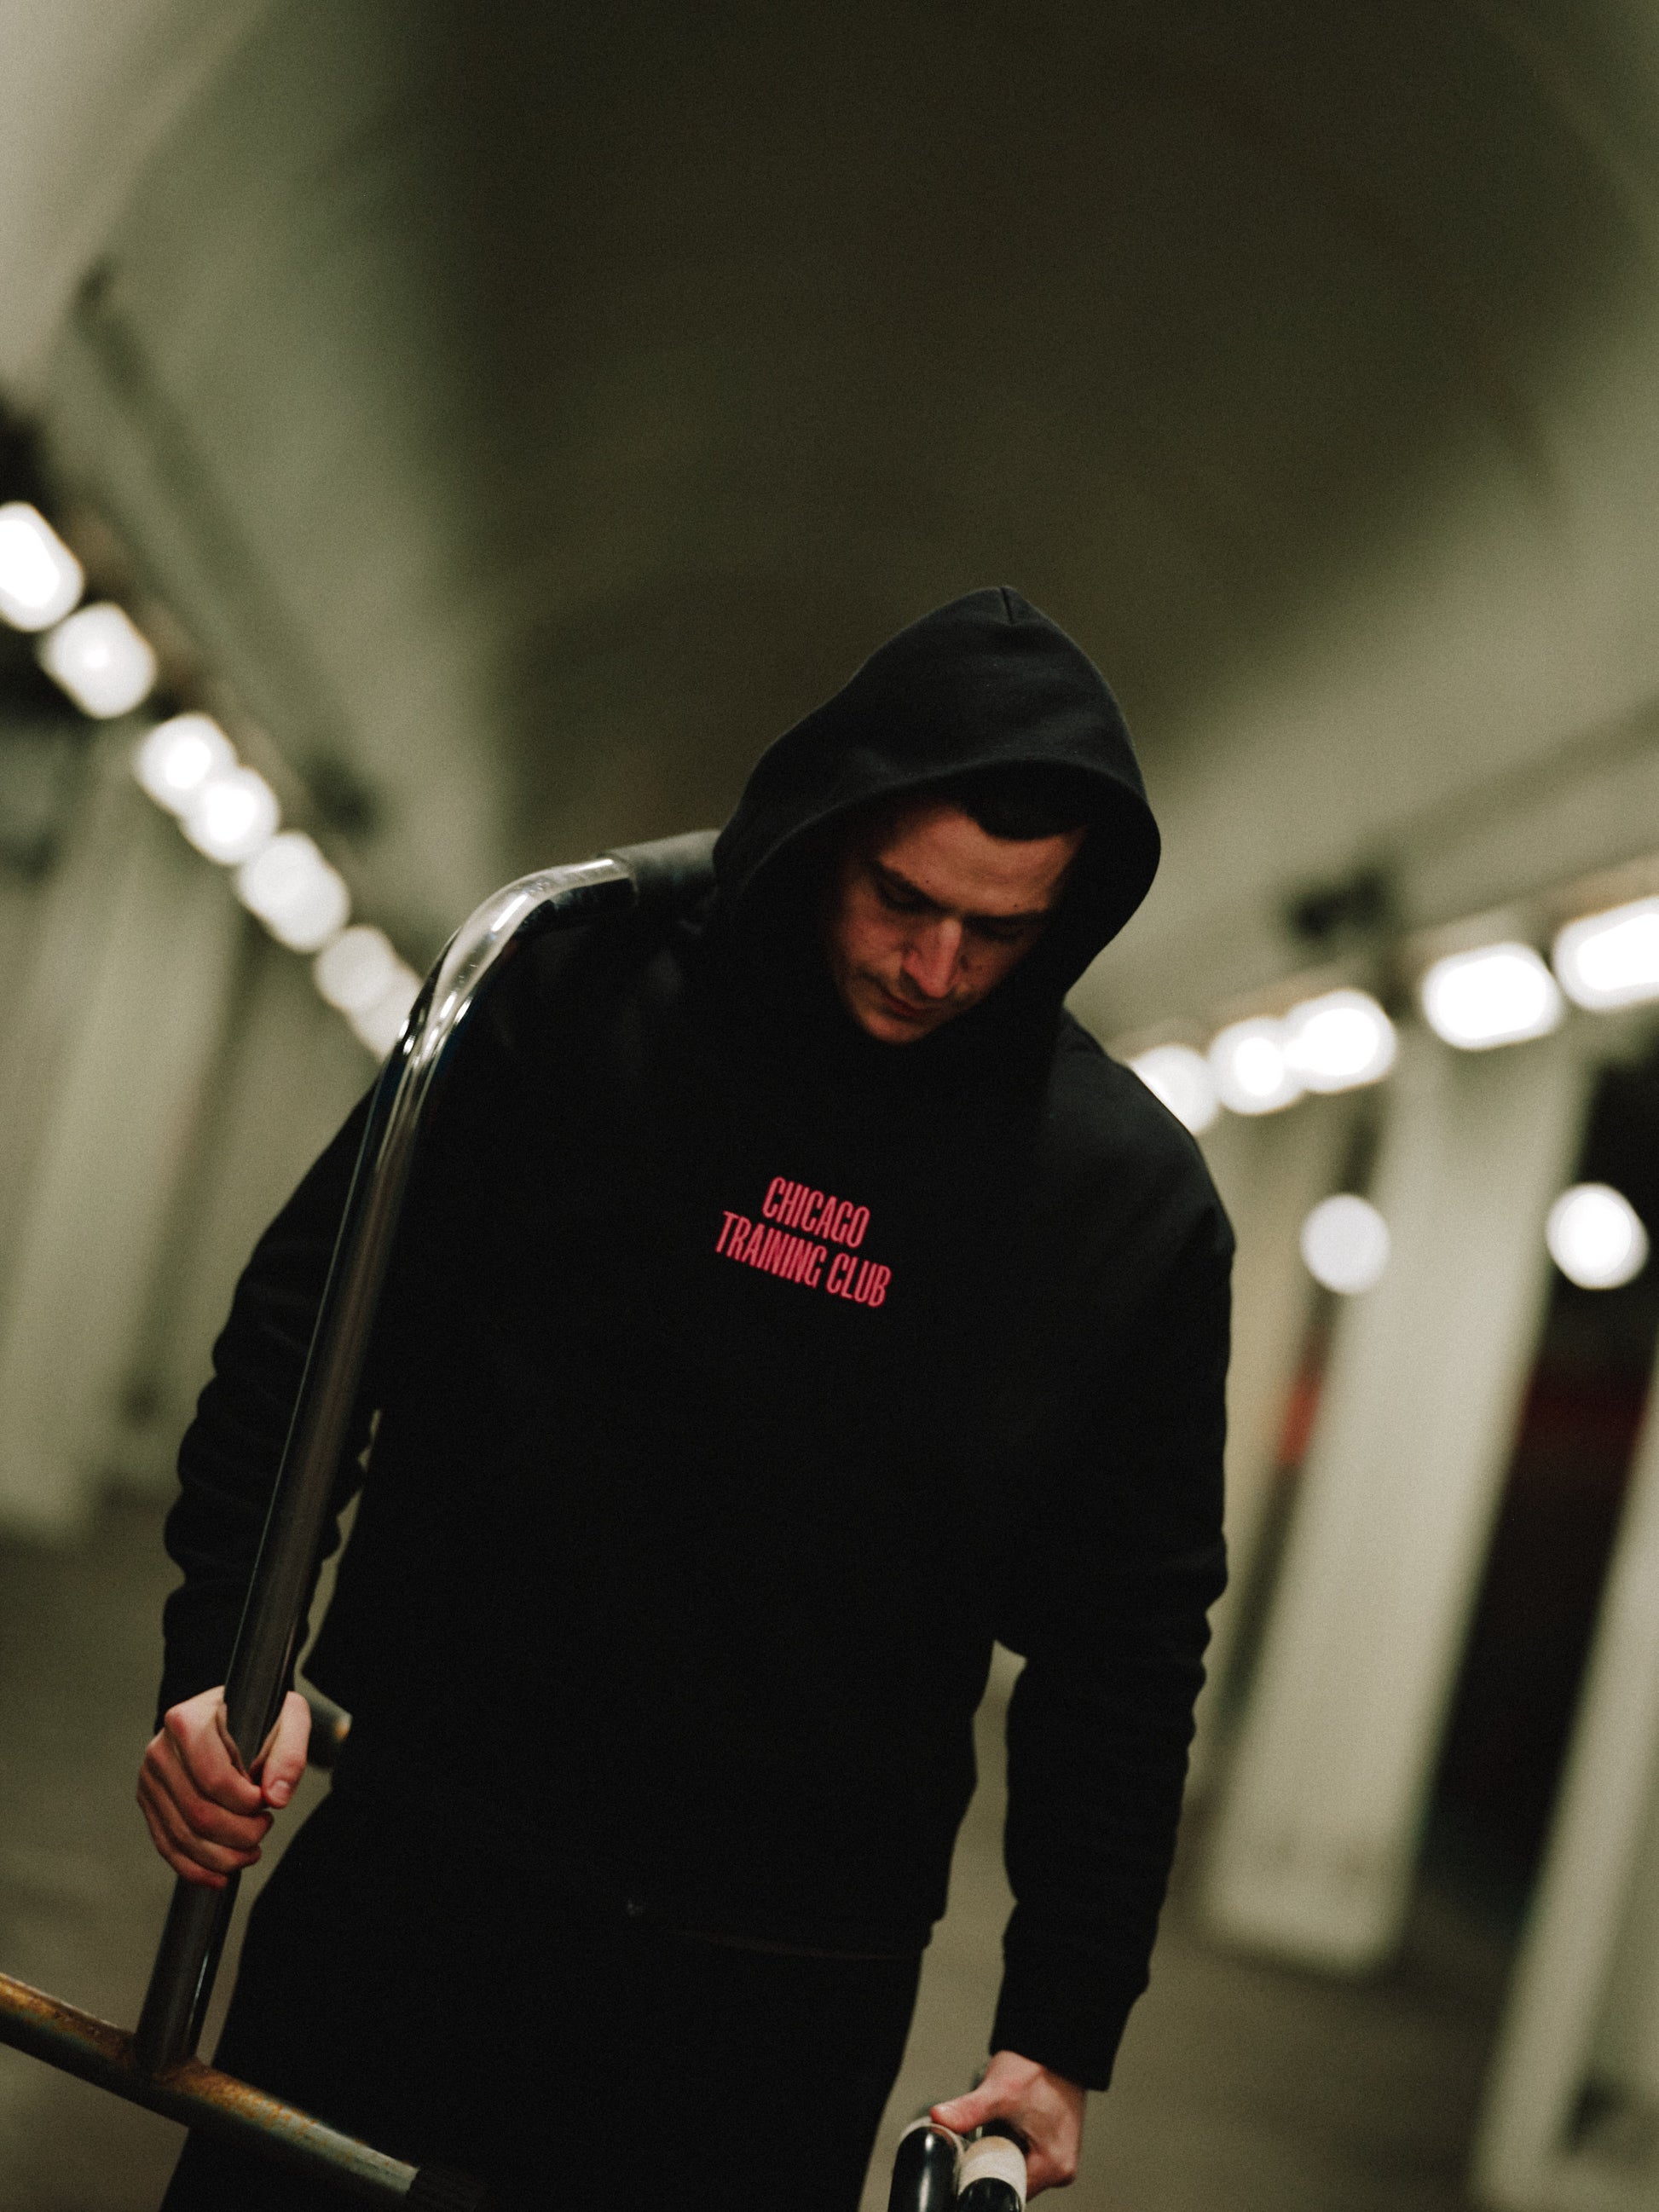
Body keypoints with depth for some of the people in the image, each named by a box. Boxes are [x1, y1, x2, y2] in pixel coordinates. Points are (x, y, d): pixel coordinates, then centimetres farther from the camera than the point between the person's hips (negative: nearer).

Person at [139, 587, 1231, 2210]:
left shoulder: (1133, 1202, -2)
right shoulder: (577, 1004, -4)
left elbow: (1125, 1646, 3)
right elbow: (304, 1329, 3)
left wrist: (1065, 2027, 0)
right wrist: (218, 1649, -8)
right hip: (418, 1886, 0)